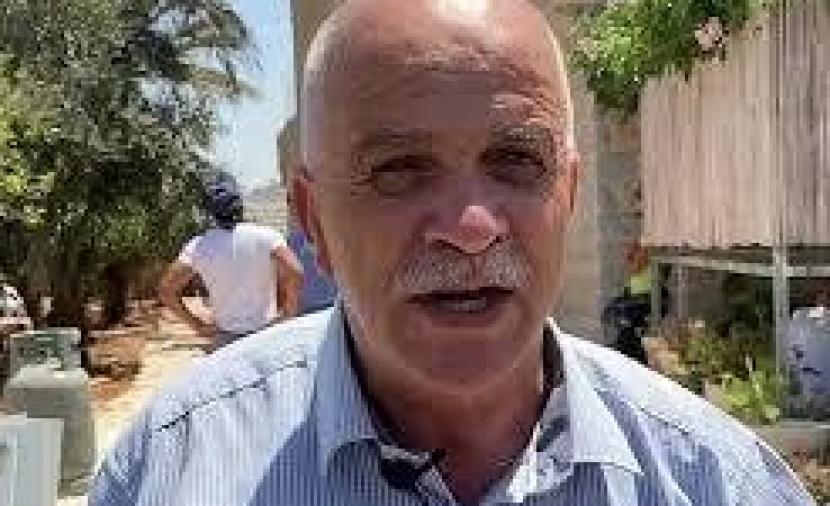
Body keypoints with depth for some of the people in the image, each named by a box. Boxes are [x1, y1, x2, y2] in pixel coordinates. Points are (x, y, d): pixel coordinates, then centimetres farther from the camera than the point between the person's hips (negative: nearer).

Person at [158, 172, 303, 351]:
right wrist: (288, 315, -9)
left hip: (225, 339, 2)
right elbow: (295, 274, -22)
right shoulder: (266, 237, -10)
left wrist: (198, 325, 2)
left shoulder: (199, 247, -2)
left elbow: (166, 290, -4)